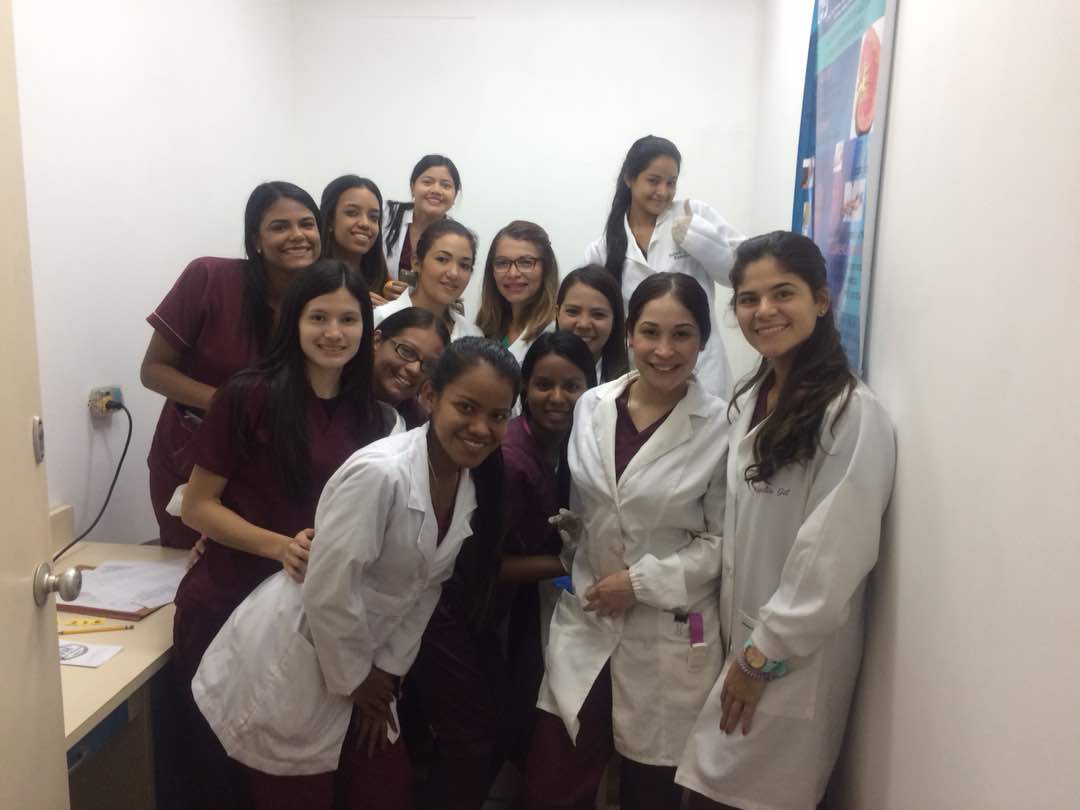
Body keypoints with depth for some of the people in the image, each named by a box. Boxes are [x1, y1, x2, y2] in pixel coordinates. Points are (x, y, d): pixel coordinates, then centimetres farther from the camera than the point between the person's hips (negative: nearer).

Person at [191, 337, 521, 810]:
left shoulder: (474, 483, -4)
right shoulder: (379, 473, -30)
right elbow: (328, 593, -25)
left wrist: (386, 671, 3)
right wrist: (354, 679, -11)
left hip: (359, 664, 7)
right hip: (288, 670, -7)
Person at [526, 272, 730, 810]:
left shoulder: (723, 427, -13)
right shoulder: (591, 406, -1)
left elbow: (722, 541, -9)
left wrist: (643, 581, -15)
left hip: (669, 638, -3)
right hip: (586, 622, 3)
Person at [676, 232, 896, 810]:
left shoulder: (853, 414, -20)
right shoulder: (753, 398, 6)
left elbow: (832, 559, -20)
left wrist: (762, 656, -13)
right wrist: (736, 644, 10)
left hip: (793, 661, -7)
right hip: (740, 641, 7)